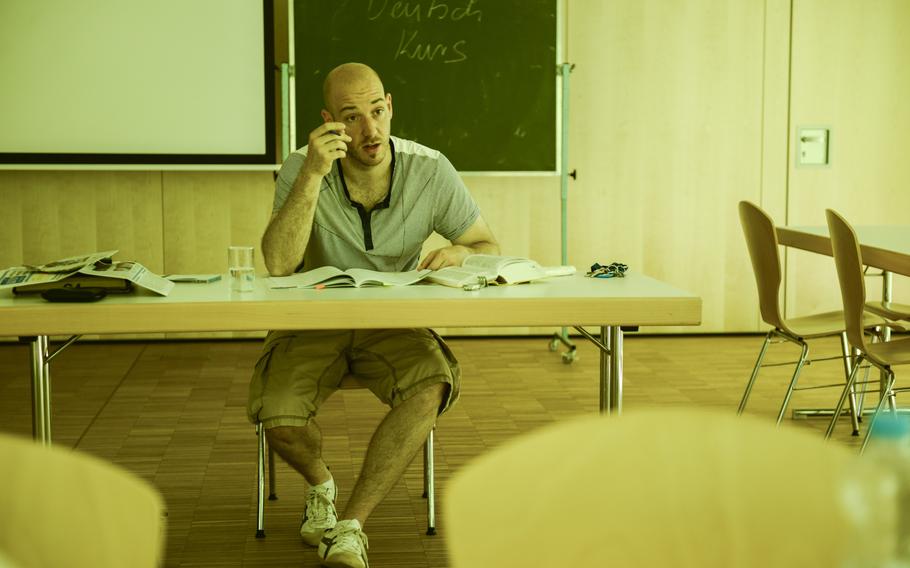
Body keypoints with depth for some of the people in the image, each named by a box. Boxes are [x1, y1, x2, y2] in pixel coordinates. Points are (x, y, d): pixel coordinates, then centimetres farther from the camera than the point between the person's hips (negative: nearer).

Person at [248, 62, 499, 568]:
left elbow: (491, 249, 2)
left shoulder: (430, 171, -8)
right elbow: (278, 265, -26)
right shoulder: (301, 170, -12)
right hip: (312, 323, 0)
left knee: (430, 389, -32)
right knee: (279, 419, -27)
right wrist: (313, 175, -33)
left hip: (392, 323, 1)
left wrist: (460, 252, -23)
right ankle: (321, 483, 11)